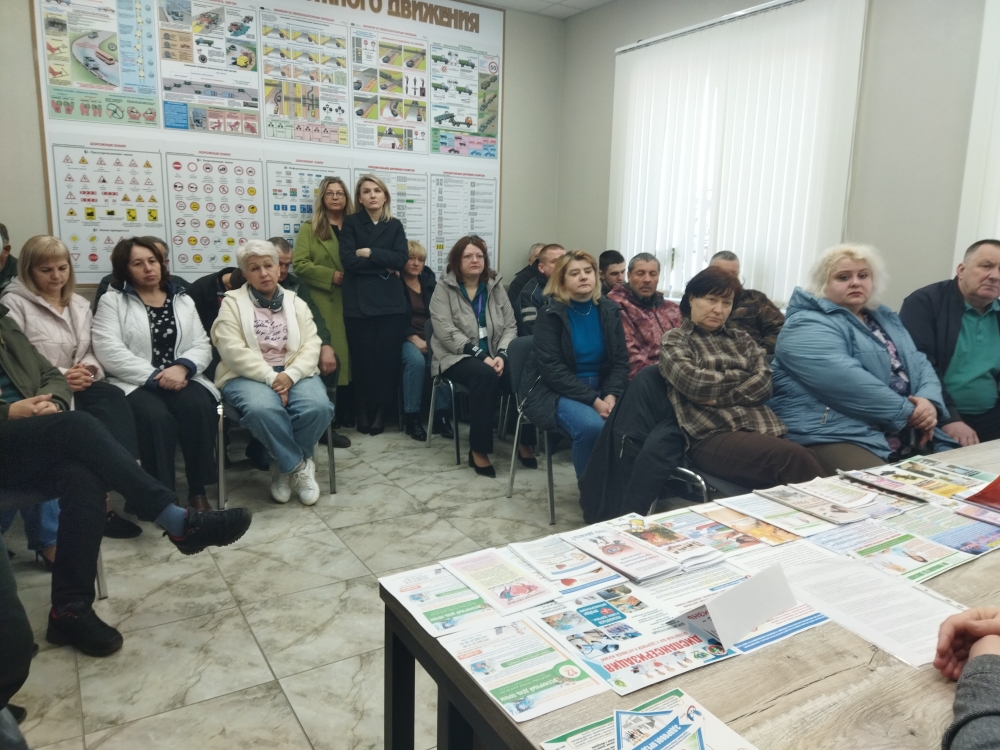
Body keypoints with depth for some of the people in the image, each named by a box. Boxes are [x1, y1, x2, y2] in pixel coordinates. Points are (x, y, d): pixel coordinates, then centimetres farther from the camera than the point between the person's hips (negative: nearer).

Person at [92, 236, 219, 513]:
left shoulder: (182, 300, 18)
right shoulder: (112, 300, 7)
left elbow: (202, 345, 7)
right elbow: (109, 352, -8)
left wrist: (182, 368, -15)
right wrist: (156, 376, -17)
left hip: (181, 379, 3)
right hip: (135, 384, -2)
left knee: (199, 407, -31)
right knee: (156, 416, -35)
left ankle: (198, 491, -21)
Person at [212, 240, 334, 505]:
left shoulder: (295, 302, 14)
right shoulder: (232, 302, 5)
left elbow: (311, 345, 3)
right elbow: (233, 350, -8)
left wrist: (290, 375, -16)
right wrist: (270, 377, -18)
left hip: (294, 373, 3)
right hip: (249, 376, -3)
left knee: (318, 407, -29)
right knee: (263, 409, -37)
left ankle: (284, 467, -6)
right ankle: (299, 466, -15)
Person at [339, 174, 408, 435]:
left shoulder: (395, 225, 13)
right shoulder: (351, 223, 7)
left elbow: (401, 258, -4)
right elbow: (348, 260, -7)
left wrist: (369, 253, -8)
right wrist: (384, 267, -7)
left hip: (390, 302, 2)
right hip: (359, 303, -1)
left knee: (387, 358, 0)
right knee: (362, 359, 0)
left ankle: (381, 413, 14)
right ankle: (362, 413, 15)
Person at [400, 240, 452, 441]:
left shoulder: (430, 283, 18)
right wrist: (415, 339, -18)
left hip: (432, 337, 4)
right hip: (406, 338, -4)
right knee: (416, 360, -37)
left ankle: (441, 416, -20)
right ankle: (412, 417, -25)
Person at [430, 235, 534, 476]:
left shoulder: (496, 287, 11)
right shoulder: (444, 289, -1)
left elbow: (510, 327, 6)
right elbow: (447, 333, -12)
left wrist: (501, 355, -14)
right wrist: (482, 356, -21)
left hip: (494, 355, 4)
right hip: (457, 357, -3)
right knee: (485, 375, -37)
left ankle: (525, 442, -9)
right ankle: (479, 450, -27)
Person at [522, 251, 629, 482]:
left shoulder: (609, 310, 5)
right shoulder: (550, 314, -8)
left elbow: (620, 360, 5)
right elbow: (552, 369, -15)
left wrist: (611, 396, -14)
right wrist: (594, 401, -21)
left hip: (601, 388, 4)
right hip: (556, 391, -4)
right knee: (591, 426, -33)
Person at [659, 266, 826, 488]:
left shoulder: (741, 339, 26)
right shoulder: (675, 341, 13)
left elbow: (764, 383, 9)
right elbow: (693, 381, -7)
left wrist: (719, 397, -5)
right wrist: (742, 377, 5)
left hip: (764, 428, 5)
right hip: (712, 435, -5)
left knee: (798, 458, -30)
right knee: (795, 459, -33)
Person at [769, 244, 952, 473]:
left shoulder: (885, 318, 23)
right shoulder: (808, 326, -6)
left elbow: (919, 364, 16)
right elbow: (846, 382, -19)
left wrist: (929, 402, -6)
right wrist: (907, 411, -12)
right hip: (835, 438, -9)